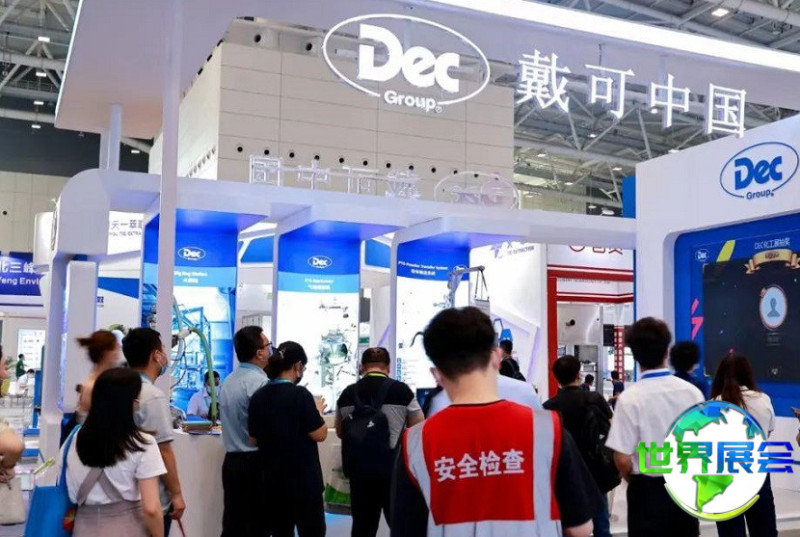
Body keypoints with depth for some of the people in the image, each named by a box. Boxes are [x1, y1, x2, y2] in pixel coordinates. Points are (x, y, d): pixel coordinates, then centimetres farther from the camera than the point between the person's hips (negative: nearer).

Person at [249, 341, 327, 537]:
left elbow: (254, 440, 10)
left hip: (272, 478, 6)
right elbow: (320, 434, -11)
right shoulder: (300, 394, -14)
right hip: (303, 478, -6)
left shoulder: (258, 397, 3)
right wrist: (318, 410, 4)